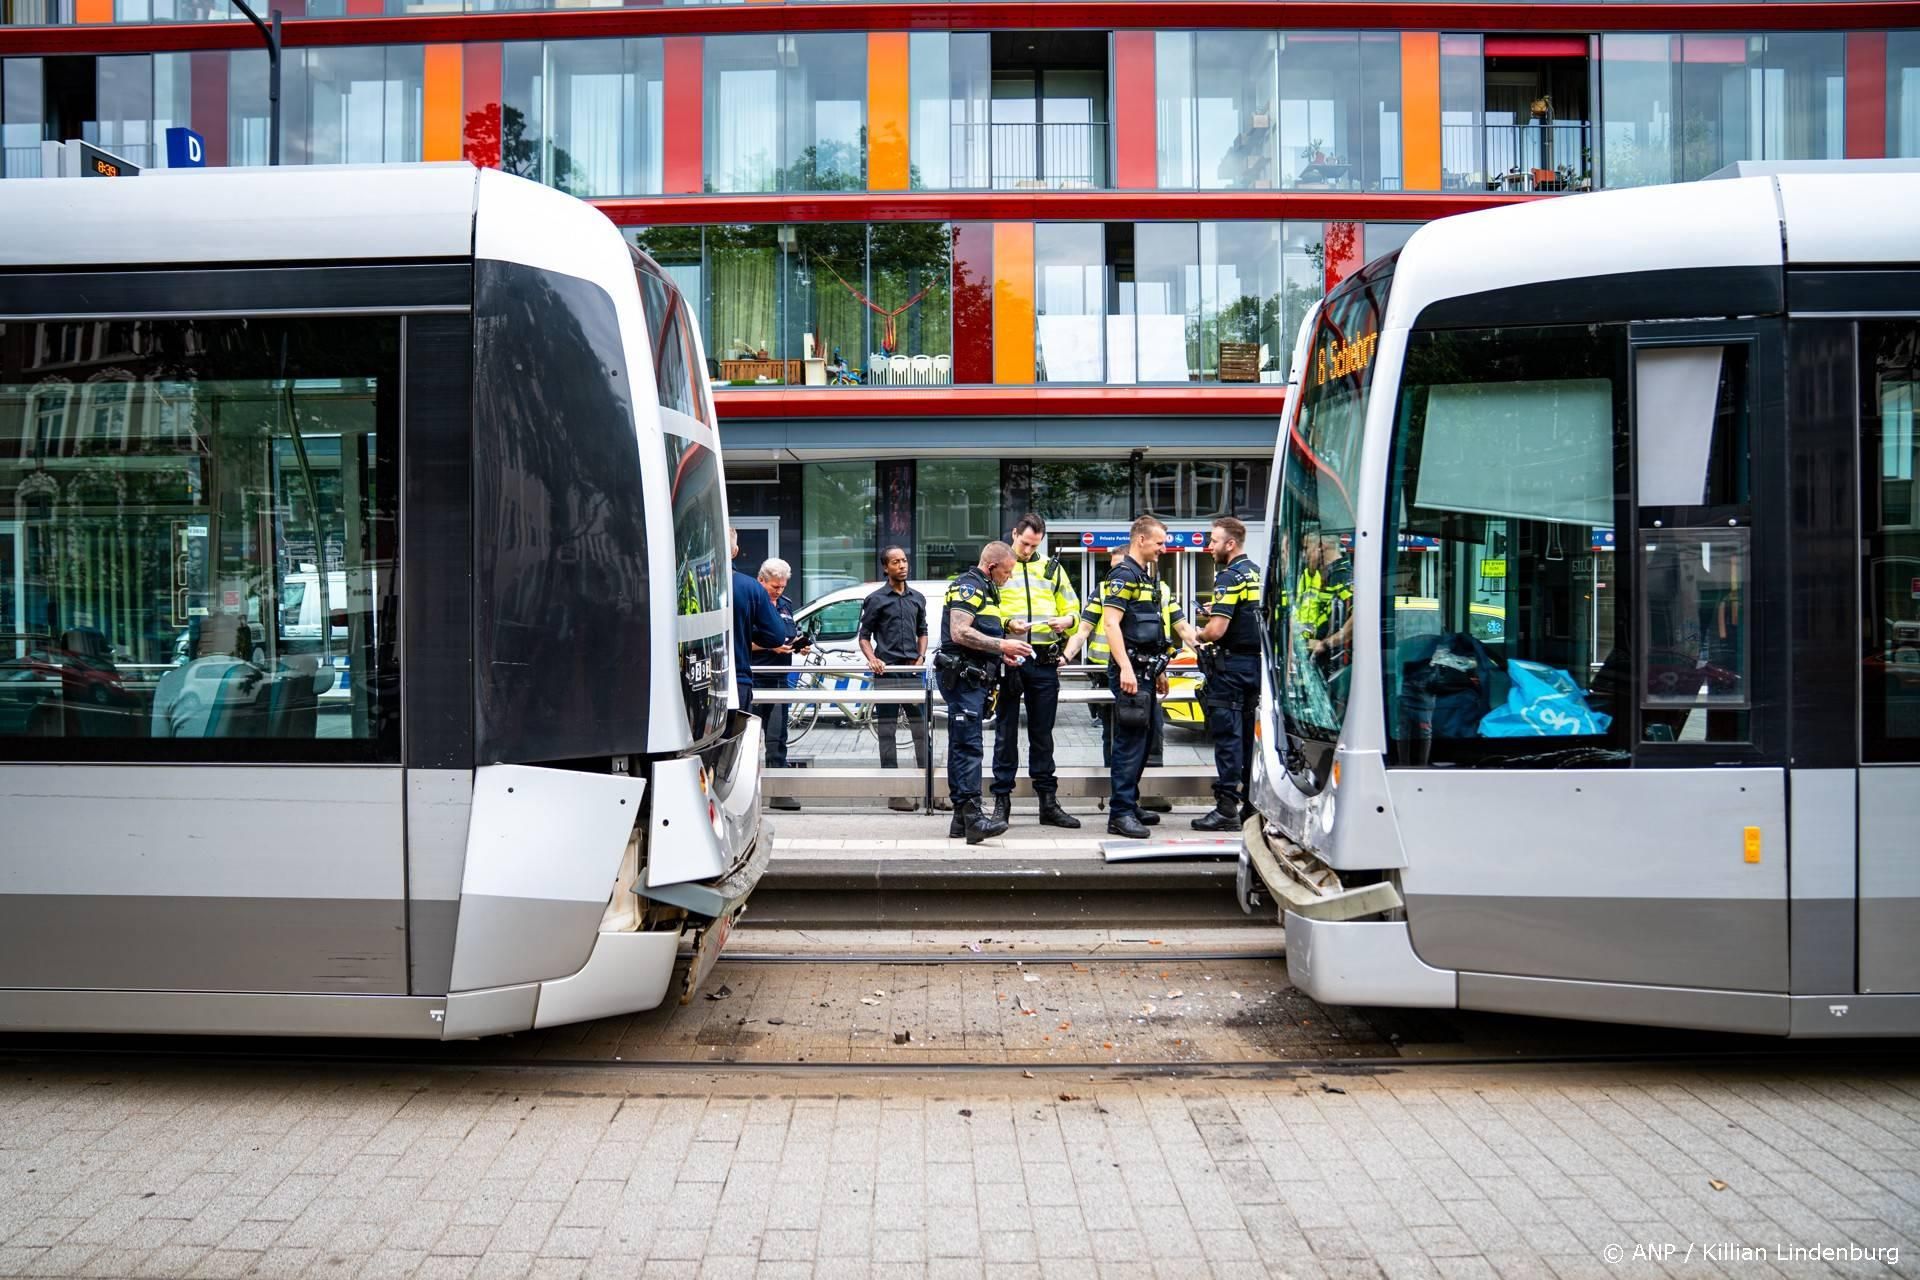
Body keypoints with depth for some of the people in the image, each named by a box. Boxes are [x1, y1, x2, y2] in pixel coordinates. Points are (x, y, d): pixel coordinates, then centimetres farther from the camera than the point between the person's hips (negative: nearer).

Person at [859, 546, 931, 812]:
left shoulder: (917, 598, 15)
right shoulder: (875, 600, 2)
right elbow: (864, 635, 3)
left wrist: (921, 657, 7)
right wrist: (872, 659, -14)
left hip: (912, 671, 4)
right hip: (886, 672, -4)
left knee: (921, 728, 4)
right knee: (887, 731, -1)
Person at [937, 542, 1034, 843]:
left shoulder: (984, 590, 24)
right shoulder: (968, 586, -10)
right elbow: (959, 633, -21)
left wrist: (1001, 655, 16)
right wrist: (1002, 645, -18)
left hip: (974, 679, 11)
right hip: (962, 677, -11)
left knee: (962, 747, 10)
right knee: (968, 747, -16)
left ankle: (961, 818, 13)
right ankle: (972, 815, -21)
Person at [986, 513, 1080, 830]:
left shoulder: (1051, 568, 15)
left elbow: (1072, 607, 17)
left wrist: (1067, 620, -5)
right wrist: (1004, 623, -16)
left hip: (1044, 661, 3)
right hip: (1008, 658, -2)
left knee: (1042, 733, 9)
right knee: (1006, 732, 2)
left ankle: (1048, 802, 14)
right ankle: (1002, 801, 9)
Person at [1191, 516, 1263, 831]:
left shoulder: (1229, 576, -14)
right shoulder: (1256, 573, 13)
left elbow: (1217, 630, -21)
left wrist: (1198, 636, -1)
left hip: (1232, 664, -9)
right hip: (1257, 663, 9)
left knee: (1227, 735, -6)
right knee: (1250, 734, 13)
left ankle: (1227, 808, -5)